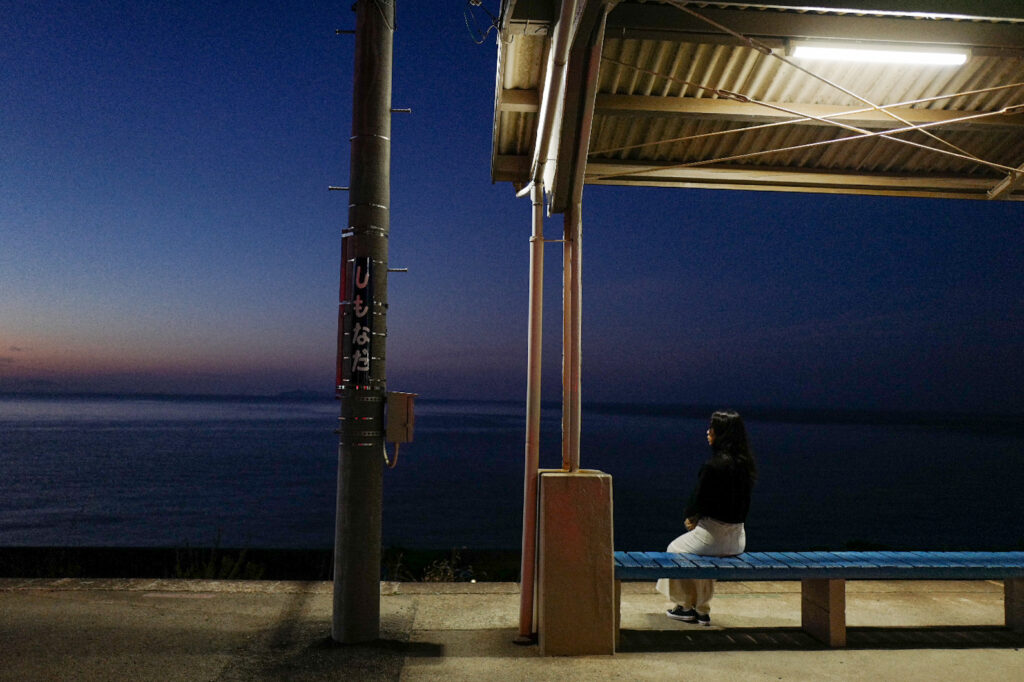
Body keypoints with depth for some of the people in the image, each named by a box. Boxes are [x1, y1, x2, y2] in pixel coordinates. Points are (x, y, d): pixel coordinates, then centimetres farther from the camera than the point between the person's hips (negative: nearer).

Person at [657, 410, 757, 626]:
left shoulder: (713, 465, -23)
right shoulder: (745, 463, 2)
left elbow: (699, 501, -16)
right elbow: (743, 504, 11)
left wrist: (691, 517, 7)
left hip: (714, 534, -7)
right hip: (737, 537, 7)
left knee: (676, 549, 21)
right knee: (699, 553, 34)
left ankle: (686, 606, 32)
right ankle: (702, 610, 35)